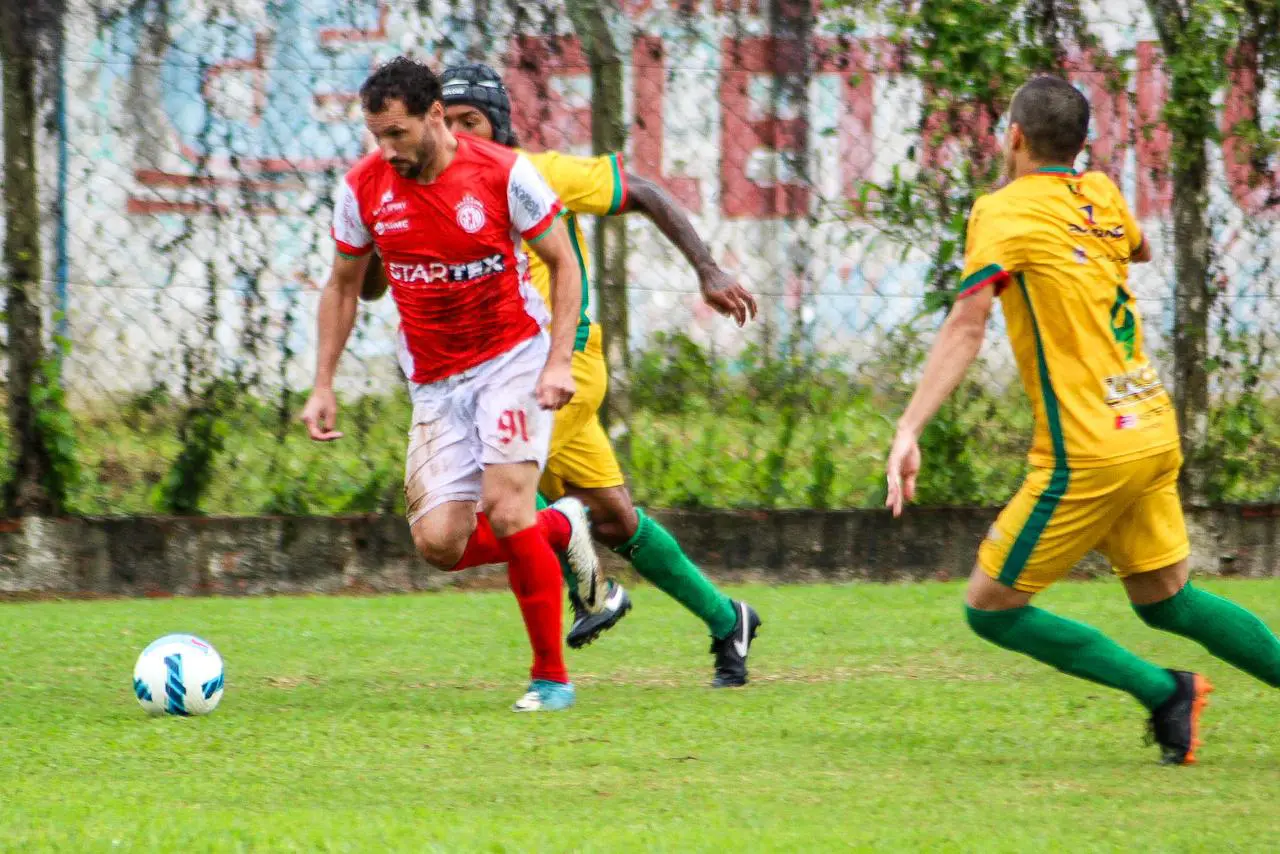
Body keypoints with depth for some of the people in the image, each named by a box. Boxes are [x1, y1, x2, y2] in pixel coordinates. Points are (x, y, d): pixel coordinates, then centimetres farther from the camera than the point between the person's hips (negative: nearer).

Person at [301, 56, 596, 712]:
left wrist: (560, 361, -13)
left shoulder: (502, 173, -14)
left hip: (512, 360, -4)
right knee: (439, 542, -9)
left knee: (503, 508, -19)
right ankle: (558, 532, 21)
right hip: (434, 382, 4)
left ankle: (551, 676, -4)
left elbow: (563, 262, -3)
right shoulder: (362, 189, -5)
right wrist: (323, 386, 7)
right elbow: (342, 286, 10)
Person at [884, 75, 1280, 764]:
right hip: (1154, 435, 8)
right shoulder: (1100, 194, 11)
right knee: (1164, 599, 20)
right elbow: (1138, 250, 35)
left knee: (990, 607, 1)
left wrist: (908, 433, -25)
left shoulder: (1005, 211, -10)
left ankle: (1163, 690, -3)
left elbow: (966, 327, -21)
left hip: (1089, 451, -8)